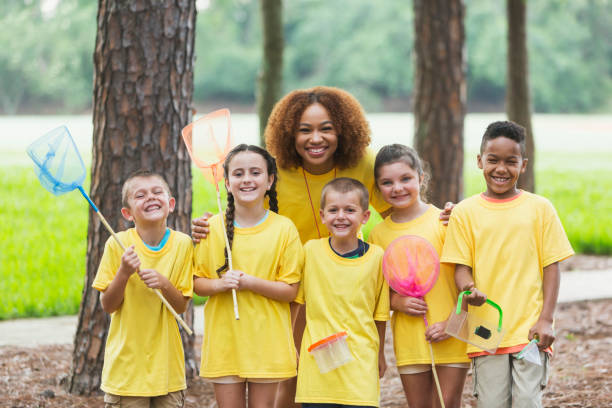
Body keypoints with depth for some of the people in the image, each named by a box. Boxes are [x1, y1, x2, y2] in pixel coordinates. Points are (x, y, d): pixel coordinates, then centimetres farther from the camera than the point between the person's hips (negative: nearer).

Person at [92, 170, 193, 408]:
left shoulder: (182, 244, -2)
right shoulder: (118, 244, -8)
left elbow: (181, 306, 0)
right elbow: (108, 306, -5)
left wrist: (164, 284, -19)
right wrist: (123, 273, -21)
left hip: (166, 362, 2)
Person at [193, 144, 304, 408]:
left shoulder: (283, 228, -3)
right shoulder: (212, 227, 2)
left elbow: (290, 291, -4)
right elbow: (198, 284, 6)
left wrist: (250, 282, -18)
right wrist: (219, 284, -15)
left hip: (266, 341, -1)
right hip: (223, 340, 1)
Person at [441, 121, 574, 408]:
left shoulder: (540, 208, 4)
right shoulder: (465, 212, 4)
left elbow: (551, 266, 4)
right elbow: (461, 266, 3)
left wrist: (546, 319, -5)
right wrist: (469, 289, -20)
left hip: (530, 330, -1)